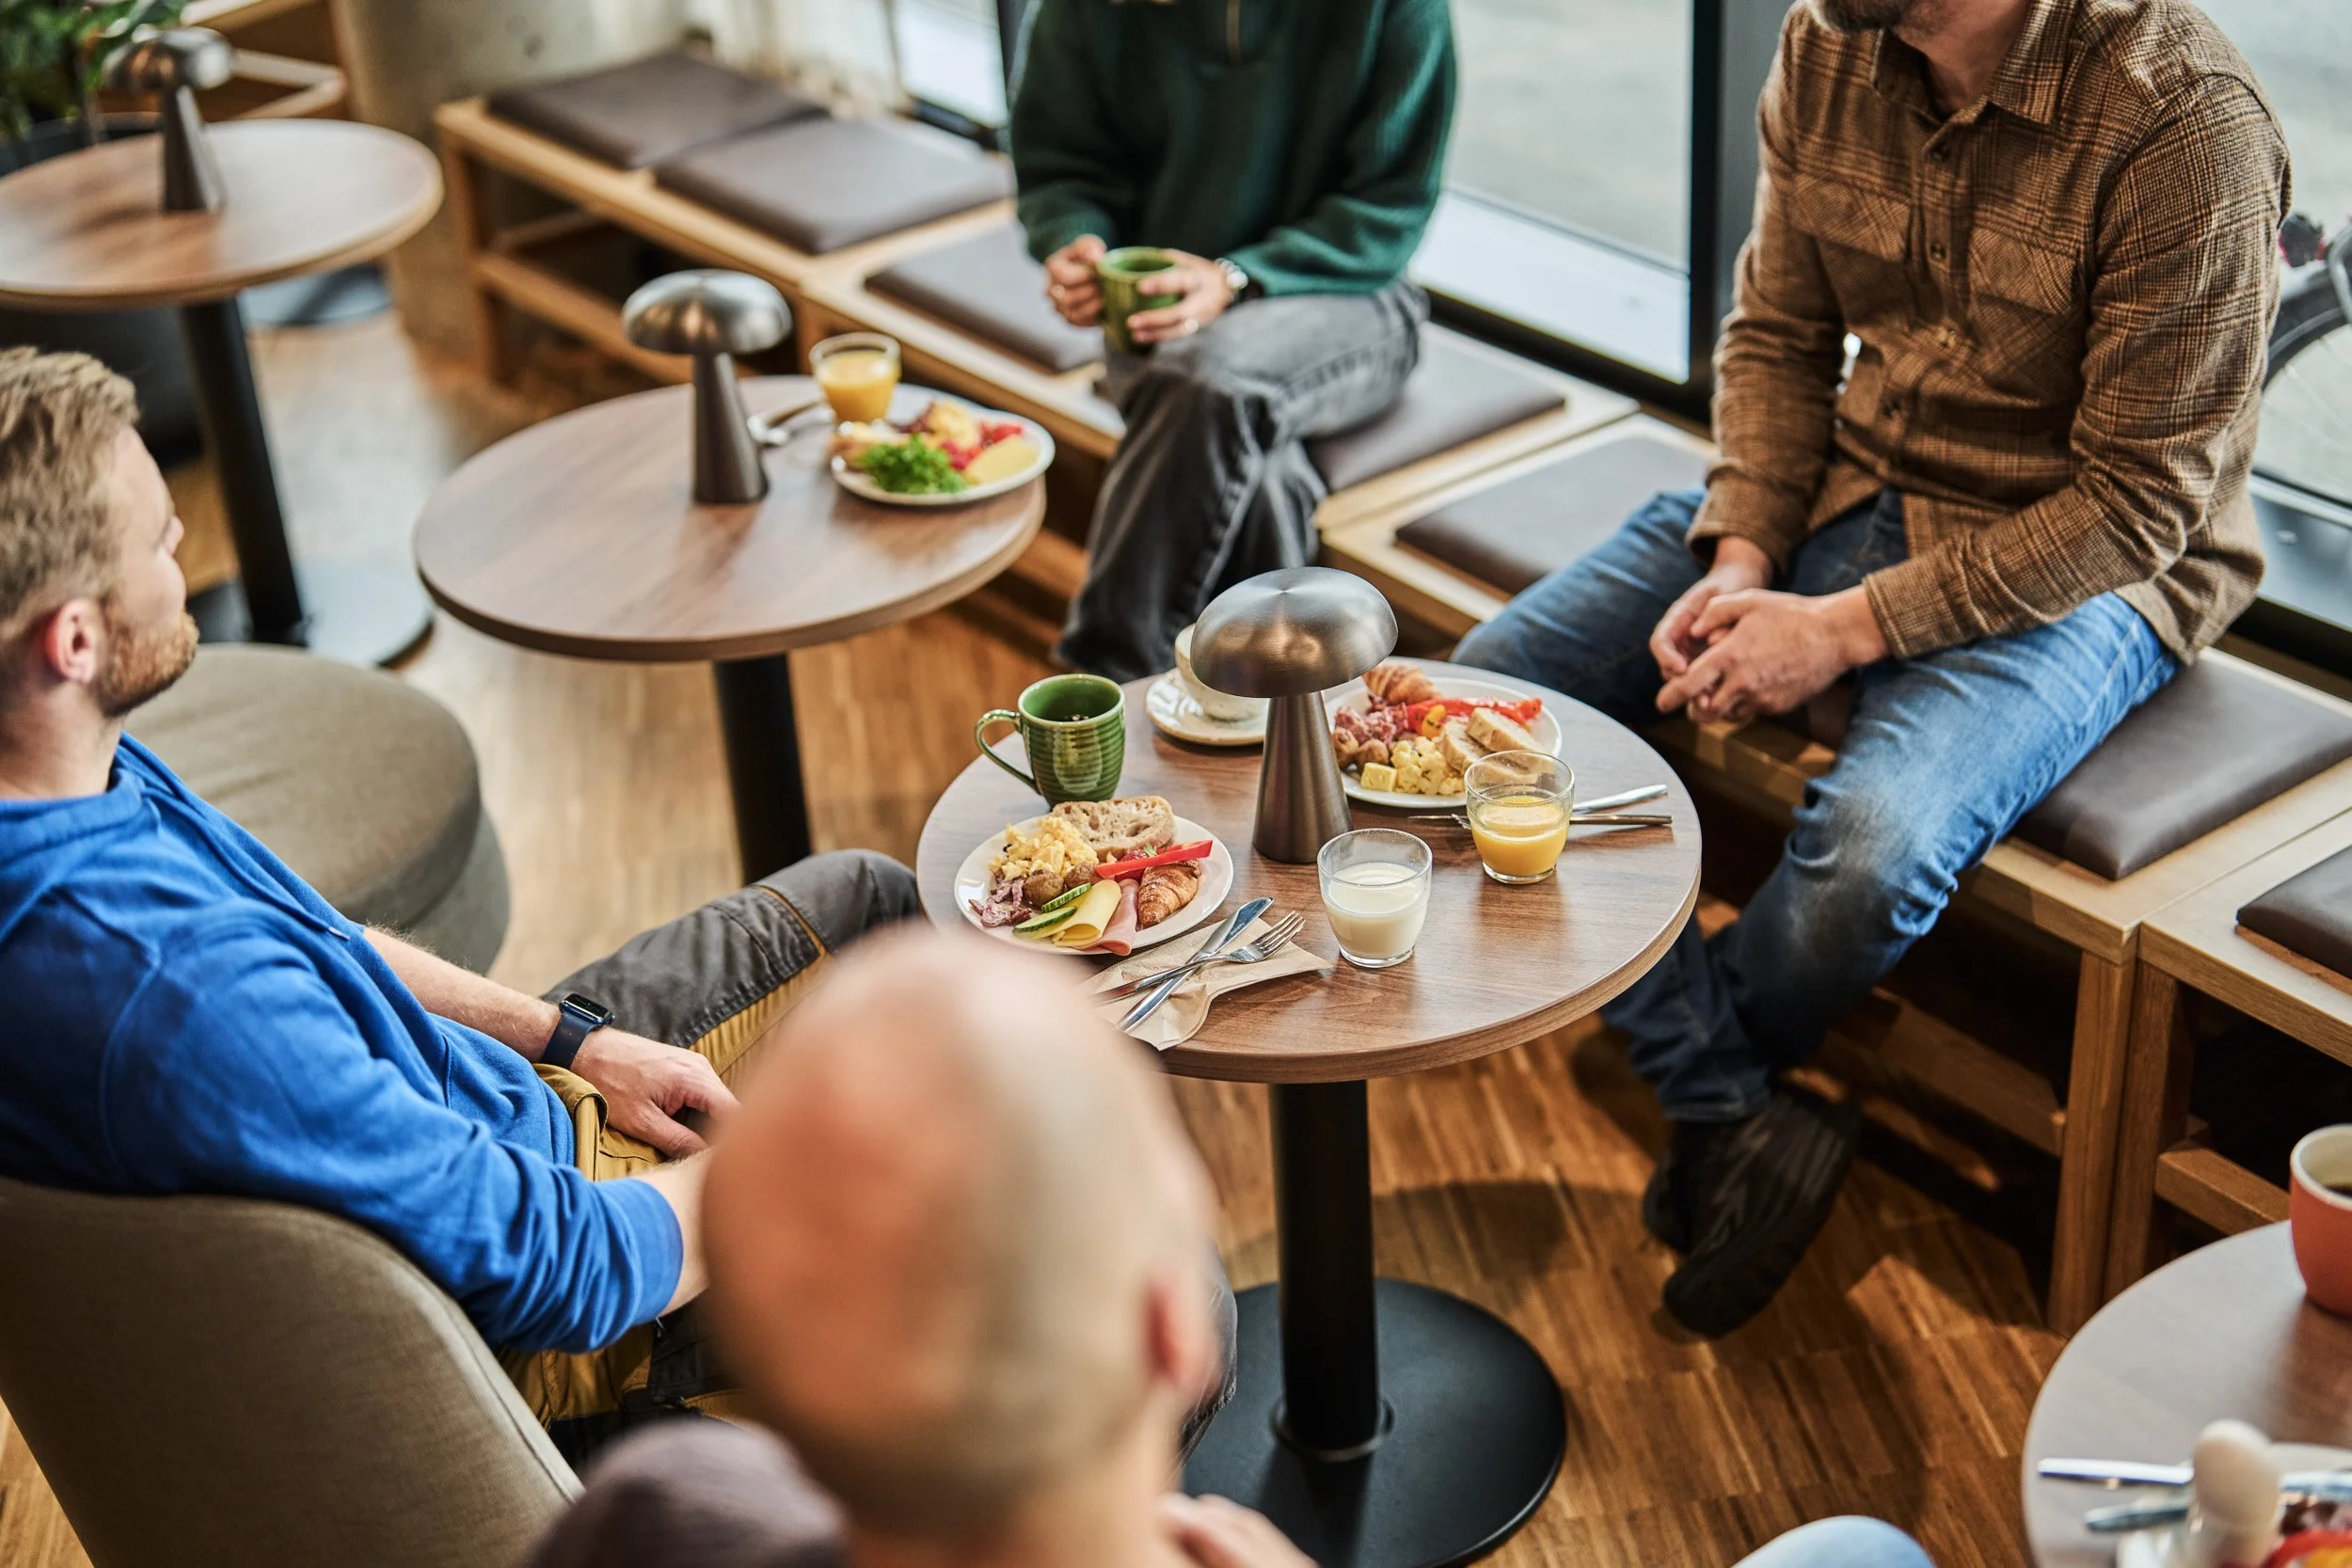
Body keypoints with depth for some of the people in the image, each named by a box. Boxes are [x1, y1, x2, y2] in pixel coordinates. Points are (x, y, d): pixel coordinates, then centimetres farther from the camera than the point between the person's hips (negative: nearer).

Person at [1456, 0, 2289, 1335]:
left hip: (2078, 563, -6)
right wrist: (1742, 559, -10)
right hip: (1848, 488, 6)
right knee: (1493, 688, -9)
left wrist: (1847, 628, -24)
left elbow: (2141, 501, -20)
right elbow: (1779, 333, 7)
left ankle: (1704, 1067, 3)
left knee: (1876, 842, -34)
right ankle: (1744, 1124, -8)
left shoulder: (2185, 122, -24)